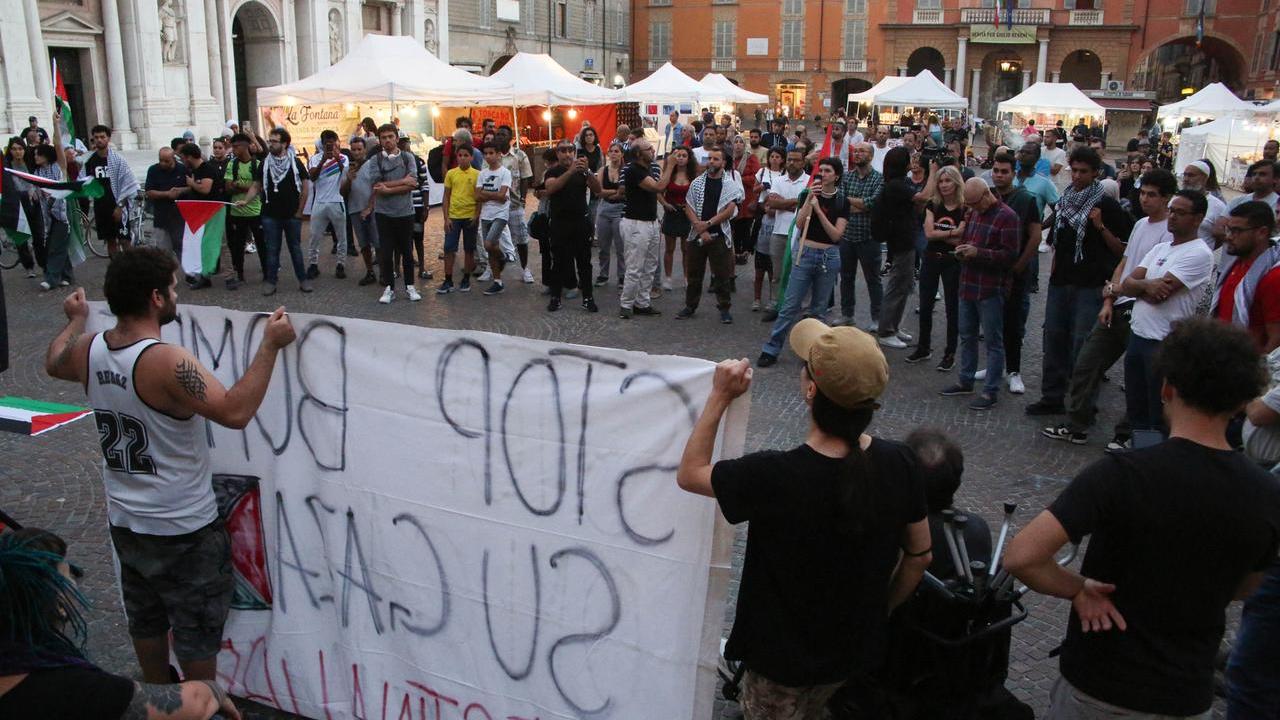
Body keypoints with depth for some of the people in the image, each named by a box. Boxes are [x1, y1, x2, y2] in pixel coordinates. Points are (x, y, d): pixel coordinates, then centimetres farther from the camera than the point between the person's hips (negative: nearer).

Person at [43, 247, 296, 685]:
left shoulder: (88, 351, -5)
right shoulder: (167, 362, -29)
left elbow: (53, 363, 19)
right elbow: (235, 411, -35)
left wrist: (76, 320, 37)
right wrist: (270, 345, -29)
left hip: (124, 521, 8)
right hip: (182, 529, -8)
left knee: (145, 618, 25)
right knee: (198, 630, 11)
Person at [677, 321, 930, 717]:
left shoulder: (773, 476, -34)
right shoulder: (898, 463, -19)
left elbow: (689, 474, -16)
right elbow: (919, 555, -3)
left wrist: (720, 396, -13)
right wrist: (880, 613, 13)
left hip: (784, 659, -4)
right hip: (858, 650, 5)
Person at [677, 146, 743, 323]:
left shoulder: (730, 183, -1)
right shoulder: (697, 182, 7)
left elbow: (729, 210, -9)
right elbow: (689, 208, 3)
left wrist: (707, 224, -13)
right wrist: (700, 228, -9)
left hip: (720, 235, -3)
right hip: (697, 235, 3)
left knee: (722, 275, 2)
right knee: (694, 273, 10)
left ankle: (724, 308, 13)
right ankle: (690, 306, 22)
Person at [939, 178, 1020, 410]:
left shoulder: (1007, 217, -12)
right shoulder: (974, 213, 13)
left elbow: (1010, 255, -16)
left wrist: (978, 253, -22)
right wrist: (962, 248, 3)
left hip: (991, 290, -8)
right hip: (969, 286, 8)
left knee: (993, 341, 0)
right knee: (967, 336, 15)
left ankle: (991, 391, 5)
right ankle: (965, 381, 28)